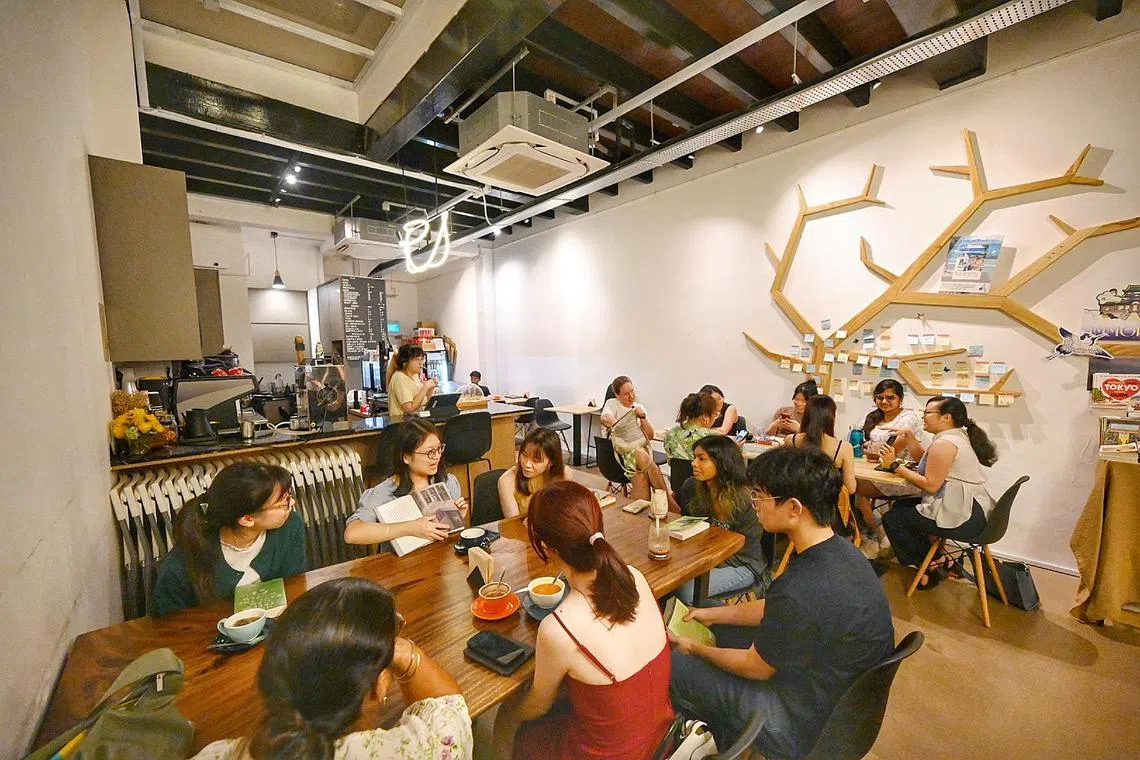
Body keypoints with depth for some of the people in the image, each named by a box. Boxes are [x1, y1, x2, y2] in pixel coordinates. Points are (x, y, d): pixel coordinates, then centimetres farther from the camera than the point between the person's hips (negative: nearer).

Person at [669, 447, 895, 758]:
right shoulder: (841, 549, -10)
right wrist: (712, 613, 9)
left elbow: (755, 668, -19)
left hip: (808, 725, -8)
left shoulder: (801, 591, -38)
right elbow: (774, 610, 5)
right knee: (718, 628, 16)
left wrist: (693, 649, -2)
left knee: (672, 667, -2)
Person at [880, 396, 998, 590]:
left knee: (891, 519, -1)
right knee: (901, 506, 20)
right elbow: (924, 459, 18)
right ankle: (932, 557, 19)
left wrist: (895, 465, -18)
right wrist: (909, 435, 10)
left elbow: (930, 485, -22)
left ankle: (932, 562, 13)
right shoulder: (960, 436, 13)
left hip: (962, 518, -11)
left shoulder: (944, 443, -19)